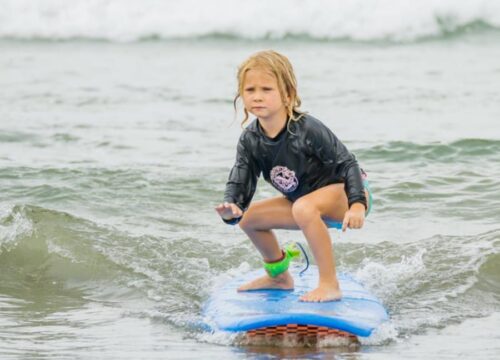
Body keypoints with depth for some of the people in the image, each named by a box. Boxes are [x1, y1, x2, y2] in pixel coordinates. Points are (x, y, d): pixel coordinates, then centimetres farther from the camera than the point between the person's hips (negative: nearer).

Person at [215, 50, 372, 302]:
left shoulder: (307, 129, -28)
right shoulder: (250, 141, -9)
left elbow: (346, 163, -23)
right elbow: (239, 182, -12)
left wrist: (357, 205, -35)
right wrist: (231, 209, -36)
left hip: (345, 193, -8)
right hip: (305, 199, 8)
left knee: (303, 208, -38)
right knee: (250, 218, 8)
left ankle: (330, 285, -34)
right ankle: (279, 277, 31)